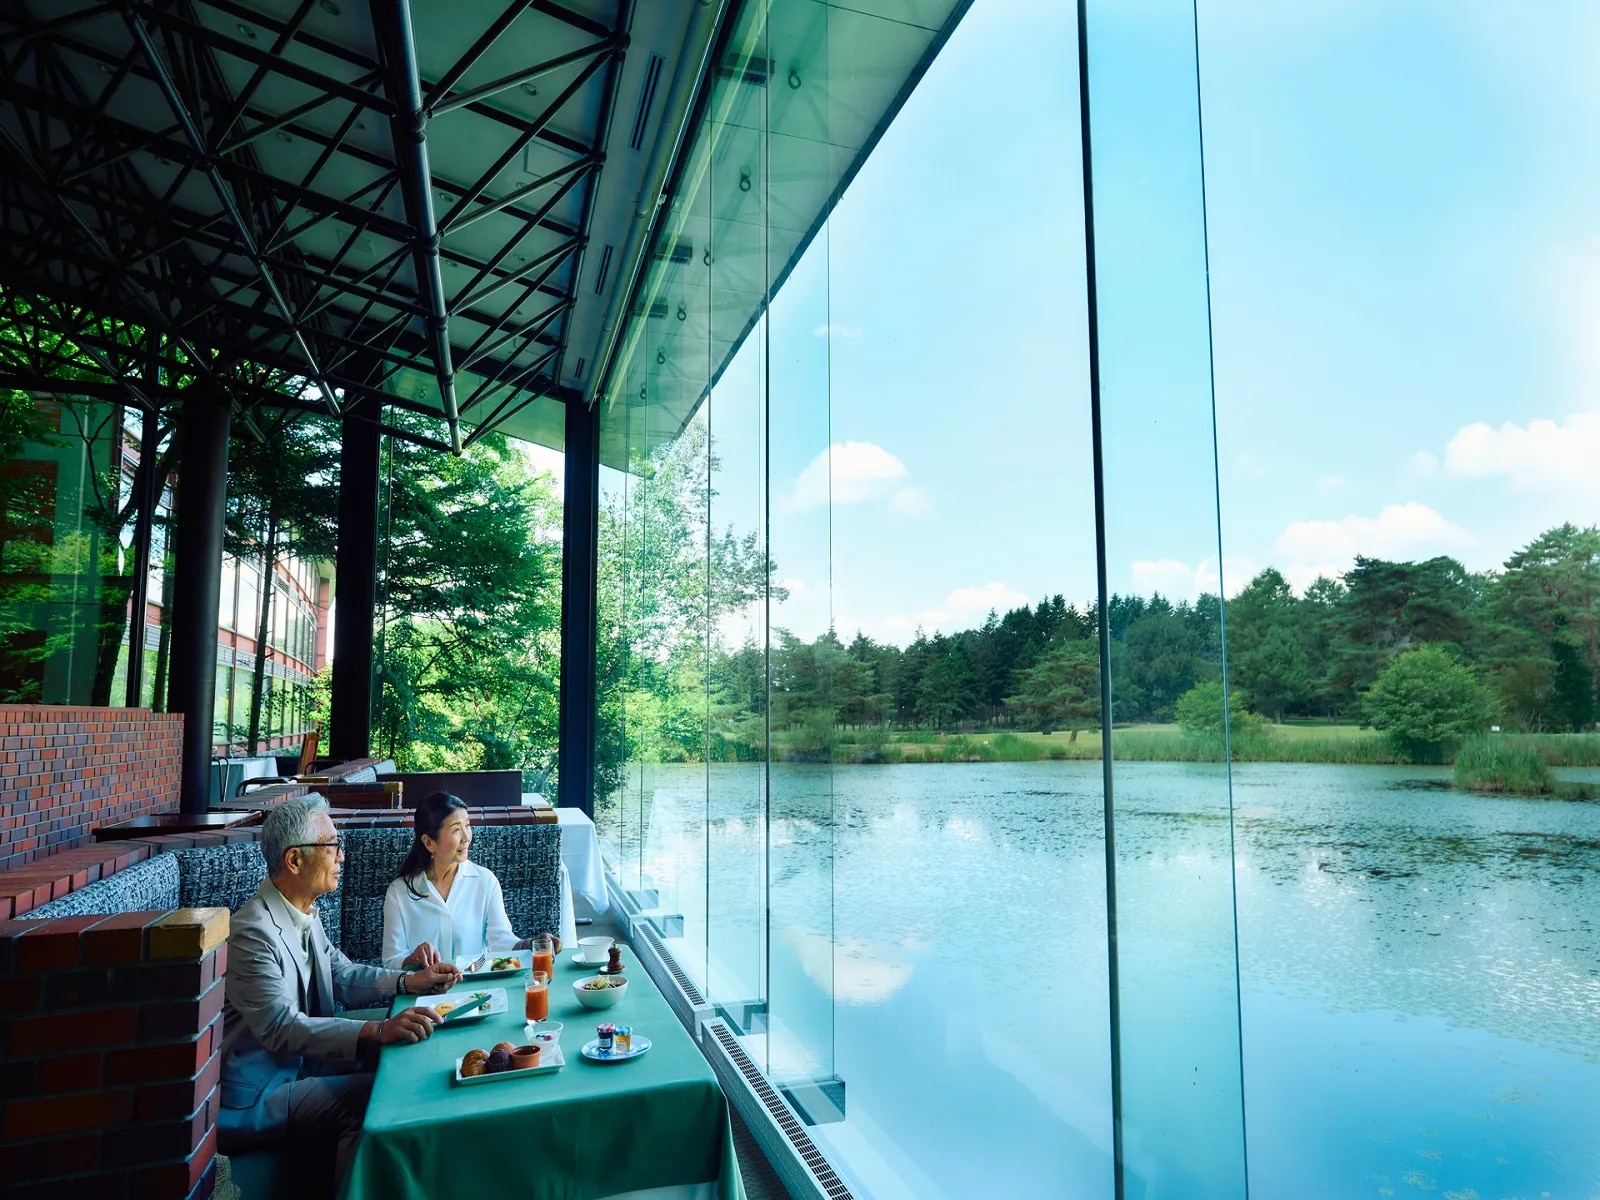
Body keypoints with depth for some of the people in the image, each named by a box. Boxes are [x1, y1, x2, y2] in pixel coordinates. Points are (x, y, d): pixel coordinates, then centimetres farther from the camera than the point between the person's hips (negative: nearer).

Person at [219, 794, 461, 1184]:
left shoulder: (304, 913, 3)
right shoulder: (253, 932, -26)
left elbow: (342, 974, 11)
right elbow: (281, 1027, -33)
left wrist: (409, 981, -5)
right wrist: (378, 1031, -42)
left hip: (295, 1061, 9)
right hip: (255, 1097, -9)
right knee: (378, 1097, -20)